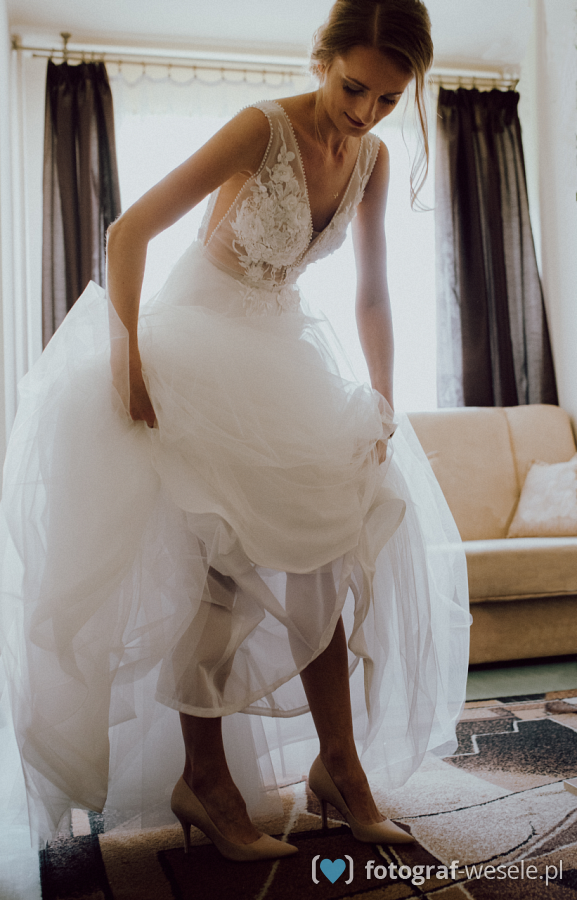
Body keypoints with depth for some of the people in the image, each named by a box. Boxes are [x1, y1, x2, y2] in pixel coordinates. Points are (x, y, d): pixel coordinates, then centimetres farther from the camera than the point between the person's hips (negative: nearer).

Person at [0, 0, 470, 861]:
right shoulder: (263, 128, -18)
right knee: (222, 558, -10)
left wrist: (382, 405, 0)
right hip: (197, 344, -6)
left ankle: (342, 768, 9)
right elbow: (128, 232, -18)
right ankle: (205, 779, 6)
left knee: (322, 543, -1)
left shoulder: (373, 159, 1)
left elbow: (373, 295, 5)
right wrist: (125, 357, -24)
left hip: (281, 353, 6)